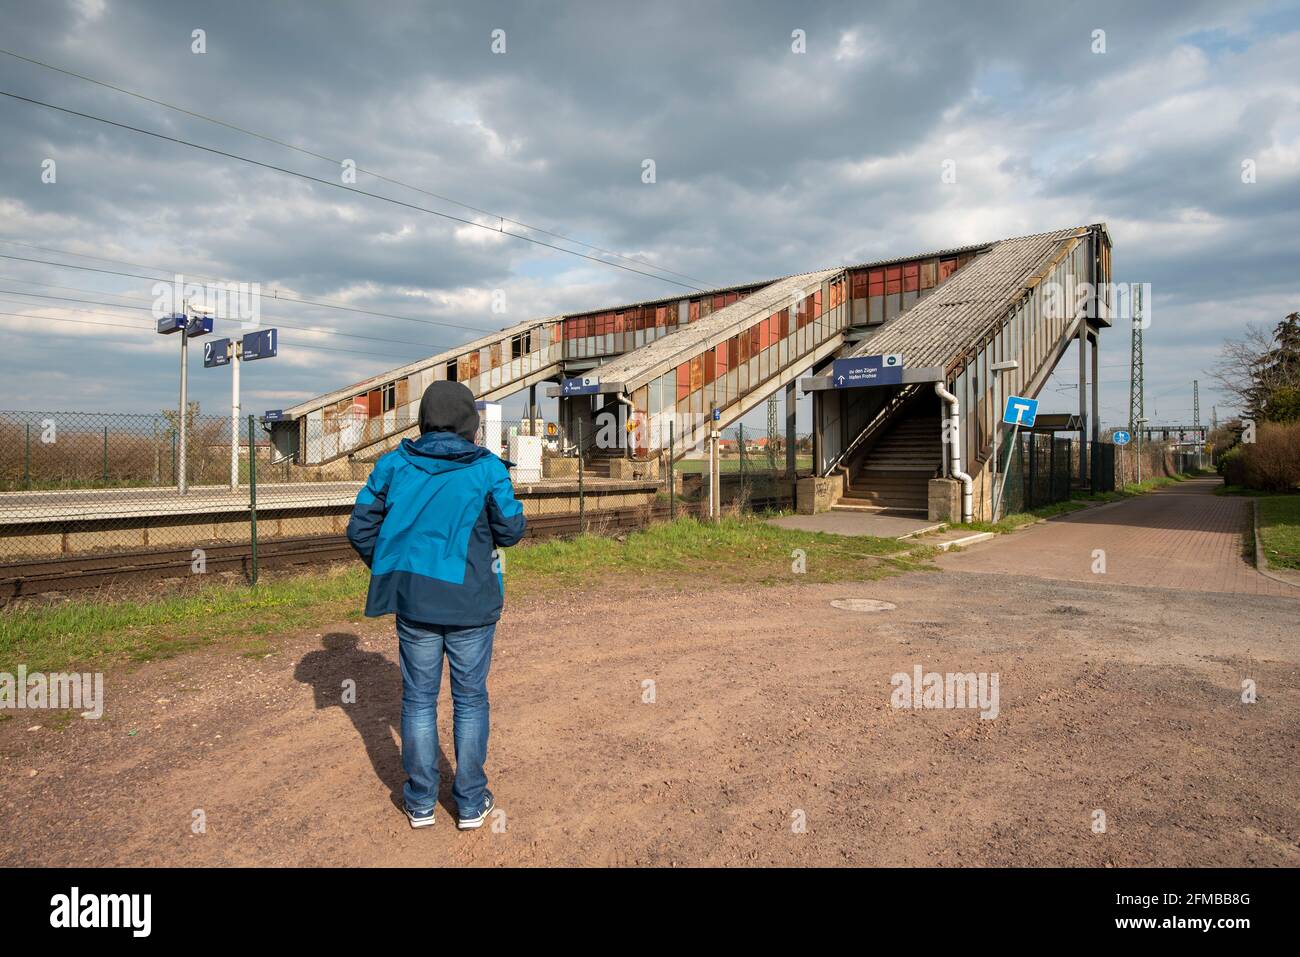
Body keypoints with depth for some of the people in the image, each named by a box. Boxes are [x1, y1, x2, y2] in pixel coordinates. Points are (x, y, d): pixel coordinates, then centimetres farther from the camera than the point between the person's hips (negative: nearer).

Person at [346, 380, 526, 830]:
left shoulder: (394, 463, -2)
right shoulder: (487, 468, -11)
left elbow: (361, 527, 1)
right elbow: (511, 530, -6)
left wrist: (387, 570, 15)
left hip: (413, 596, 2)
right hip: (471, 599, -2)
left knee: (418, 697, 15)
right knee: (470, 698, 12)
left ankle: (420, 802, 24)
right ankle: (471, 802, 21)